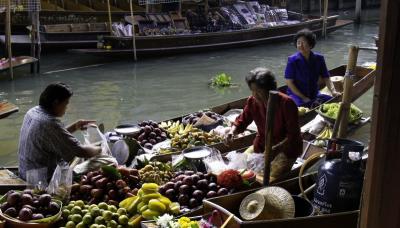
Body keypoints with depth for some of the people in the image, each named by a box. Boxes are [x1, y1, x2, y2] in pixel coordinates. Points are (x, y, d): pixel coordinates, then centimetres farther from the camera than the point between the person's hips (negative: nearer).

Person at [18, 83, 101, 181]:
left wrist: (74, 127, 5)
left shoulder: (33, 111, 1)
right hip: (43, 179, -10)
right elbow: (82, 152, -27)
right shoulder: (50, 123, -28)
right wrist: (100, 149, -8)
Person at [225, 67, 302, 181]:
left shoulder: (286, 103, -23)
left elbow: (293, 135, -22)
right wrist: (232, 132, -19)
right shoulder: (252, 101, -8)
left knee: (270, 180, -22)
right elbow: (241, 121, 4)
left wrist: (276, 149, -36)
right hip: (261, 146, 5)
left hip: (286, 148, -5)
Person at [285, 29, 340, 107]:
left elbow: (326, 78, 3)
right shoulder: (292, 60, -9)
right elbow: (289, 82, -9)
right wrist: (303, 98, -14)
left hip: (314, 94, 4)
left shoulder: (319, 58, 1)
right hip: (296, 94, -4)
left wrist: (333, 91, -17)